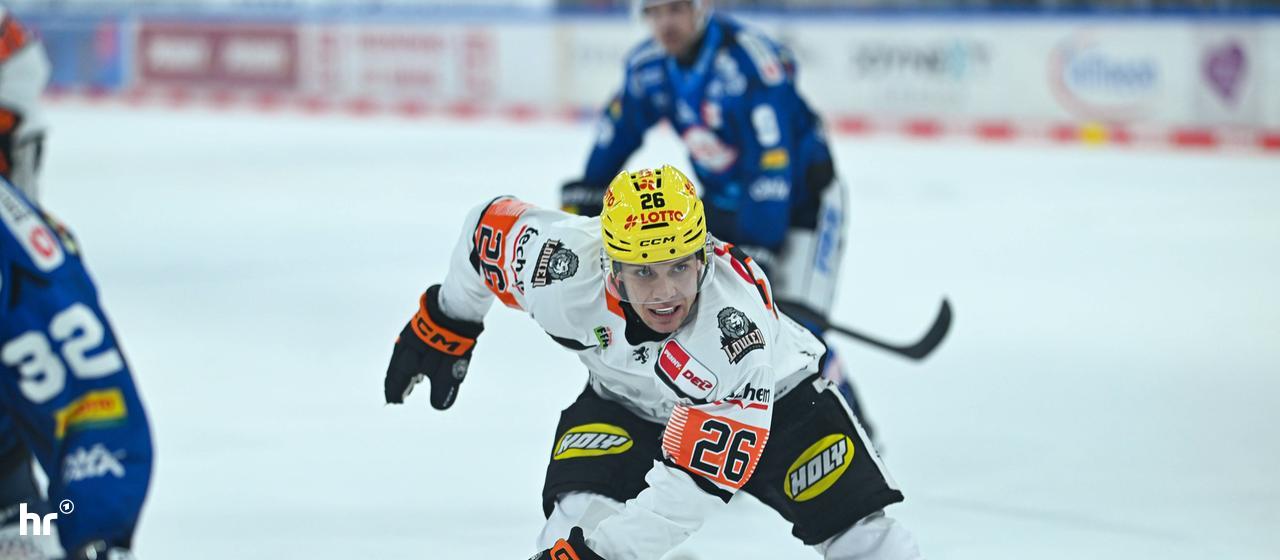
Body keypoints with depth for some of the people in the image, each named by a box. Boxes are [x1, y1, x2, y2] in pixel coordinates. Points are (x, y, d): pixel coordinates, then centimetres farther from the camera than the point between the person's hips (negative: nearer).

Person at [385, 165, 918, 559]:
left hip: (768, 396, -2)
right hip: (626, 399, 2)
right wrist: (446, 322, 2)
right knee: (583, 511, -26)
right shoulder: (561, 264, -35)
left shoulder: (735, 320, -43)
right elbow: (491, 224, -11)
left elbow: (691, 486, -43)